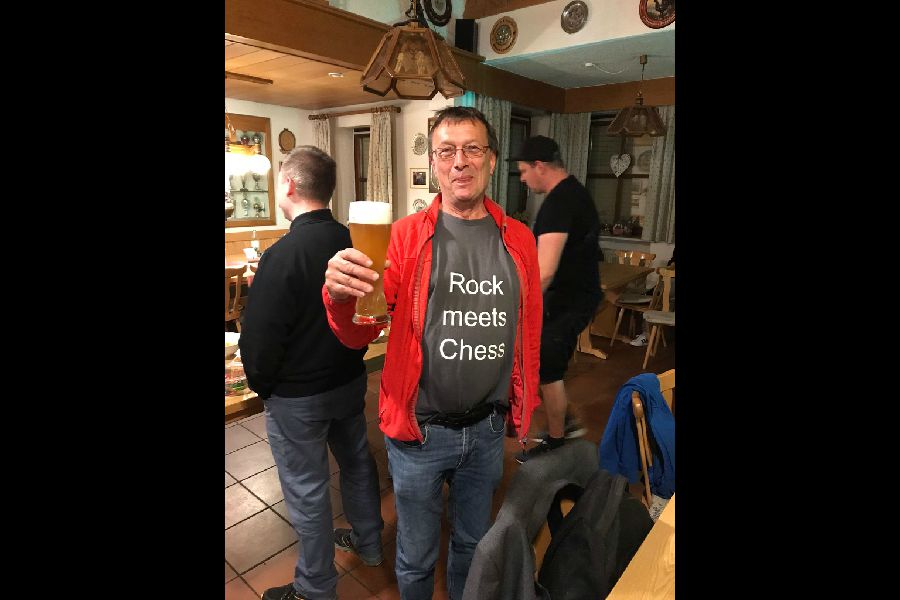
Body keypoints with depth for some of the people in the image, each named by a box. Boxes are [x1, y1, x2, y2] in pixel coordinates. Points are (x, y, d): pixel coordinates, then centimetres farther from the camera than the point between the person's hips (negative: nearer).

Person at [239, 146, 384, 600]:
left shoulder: (283, 254, -26)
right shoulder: (349, 241, -6)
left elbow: (259, 339, -21)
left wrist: (261, 385, -4)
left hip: (298, 397, -6)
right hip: (350, 379, 7)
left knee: (307, 491, 12)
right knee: (357, 462, 24)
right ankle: (368, 543, 47)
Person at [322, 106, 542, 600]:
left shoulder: (519, 240, -1)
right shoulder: (406, 235, -9)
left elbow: (528, 336, 5)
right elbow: (358, 335, -11)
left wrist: (526, 412, 7)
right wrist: (340, 296, -33)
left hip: (489, 428, 3)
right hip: (419, 430, -2)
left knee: (472, 544, 27)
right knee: (416, 556, 19)